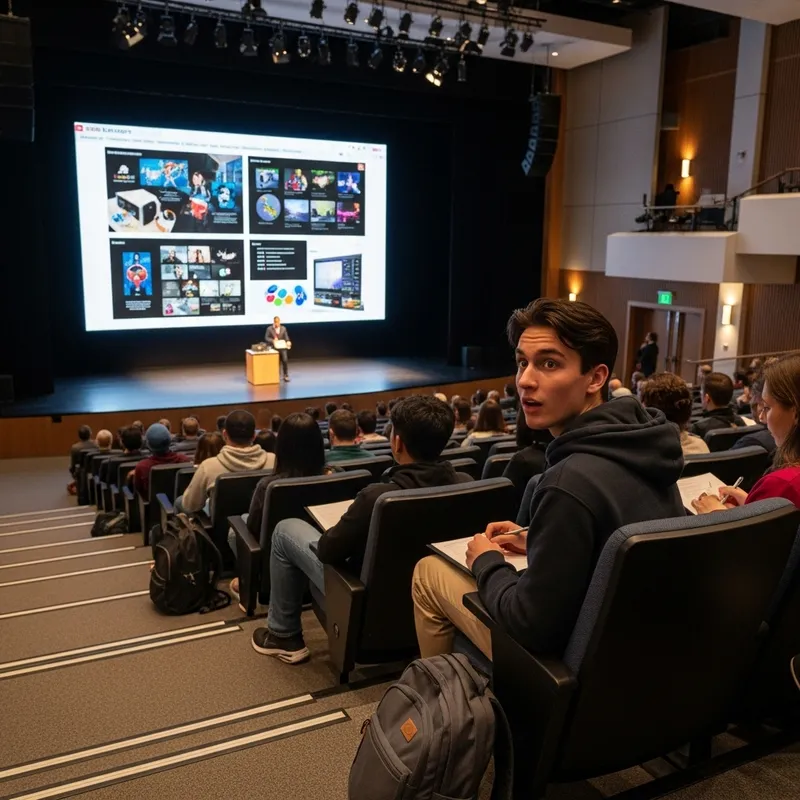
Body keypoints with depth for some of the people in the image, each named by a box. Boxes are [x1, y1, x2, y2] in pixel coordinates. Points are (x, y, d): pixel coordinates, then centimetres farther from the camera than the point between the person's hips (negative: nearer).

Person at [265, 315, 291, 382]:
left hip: (282, 347, 1)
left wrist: (288, 342, -13)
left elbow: (286, 337, 8)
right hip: (273, 347, -1)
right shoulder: (269, 329, 1)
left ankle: (285, 376, -3)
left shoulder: (283, 328, 8)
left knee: (285, 360, -13)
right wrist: (272, 340, -16)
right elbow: (266, 338, 1)